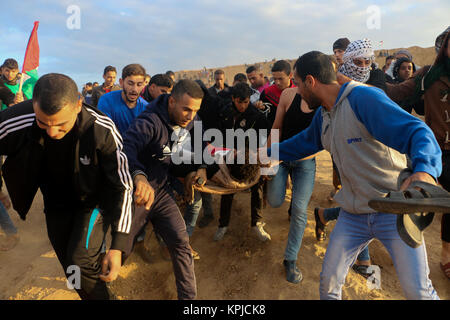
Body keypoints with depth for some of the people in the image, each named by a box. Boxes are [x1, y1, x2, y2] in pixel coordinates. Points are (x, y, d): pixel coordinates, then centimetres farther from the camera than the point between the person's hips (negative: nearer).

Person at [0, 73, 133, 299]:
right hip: (57, 205, 3)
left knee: (81, 262, -22)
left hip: (94, 202, -3)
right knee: (73, 273, 12)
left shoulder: (102, 130, -30)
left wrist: (118, 246, -25)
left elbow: (123, 187, -23)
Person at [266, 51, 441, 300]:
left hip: (394, 208, -6)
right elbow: (305, 142, 24)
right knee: (329, 279, 7)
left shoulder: (364, 98, -19)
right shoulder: (323, 114, 7)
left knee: (417, 290, -4)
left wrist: (424, 170, -48)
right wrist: (268, 152, 31)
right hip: (353, 214, 7)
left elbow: (415, 131, -28)